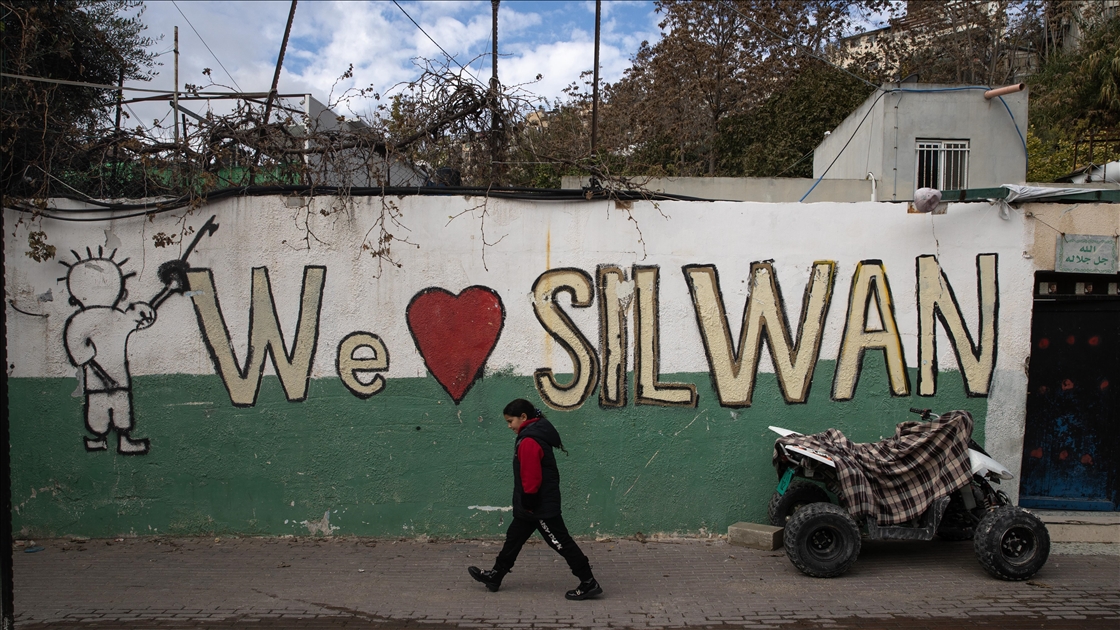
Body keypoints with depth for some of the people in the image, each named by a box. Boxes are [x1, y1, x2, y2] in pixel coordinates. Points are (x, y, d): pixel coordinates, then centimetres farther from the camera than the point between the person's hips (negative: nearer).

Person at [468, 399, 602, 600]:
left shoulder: (529, 441, -22)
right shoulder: (536, 435, 11)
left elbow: (531, 477, -25)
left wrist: (528, 502, -15)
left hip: (541, 507, -11)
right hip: (539, 505, 11)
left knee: (561, 542, -5)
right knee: (514, 537, 19)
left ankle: (589, 583, 1)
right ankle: (495, 576, 31)